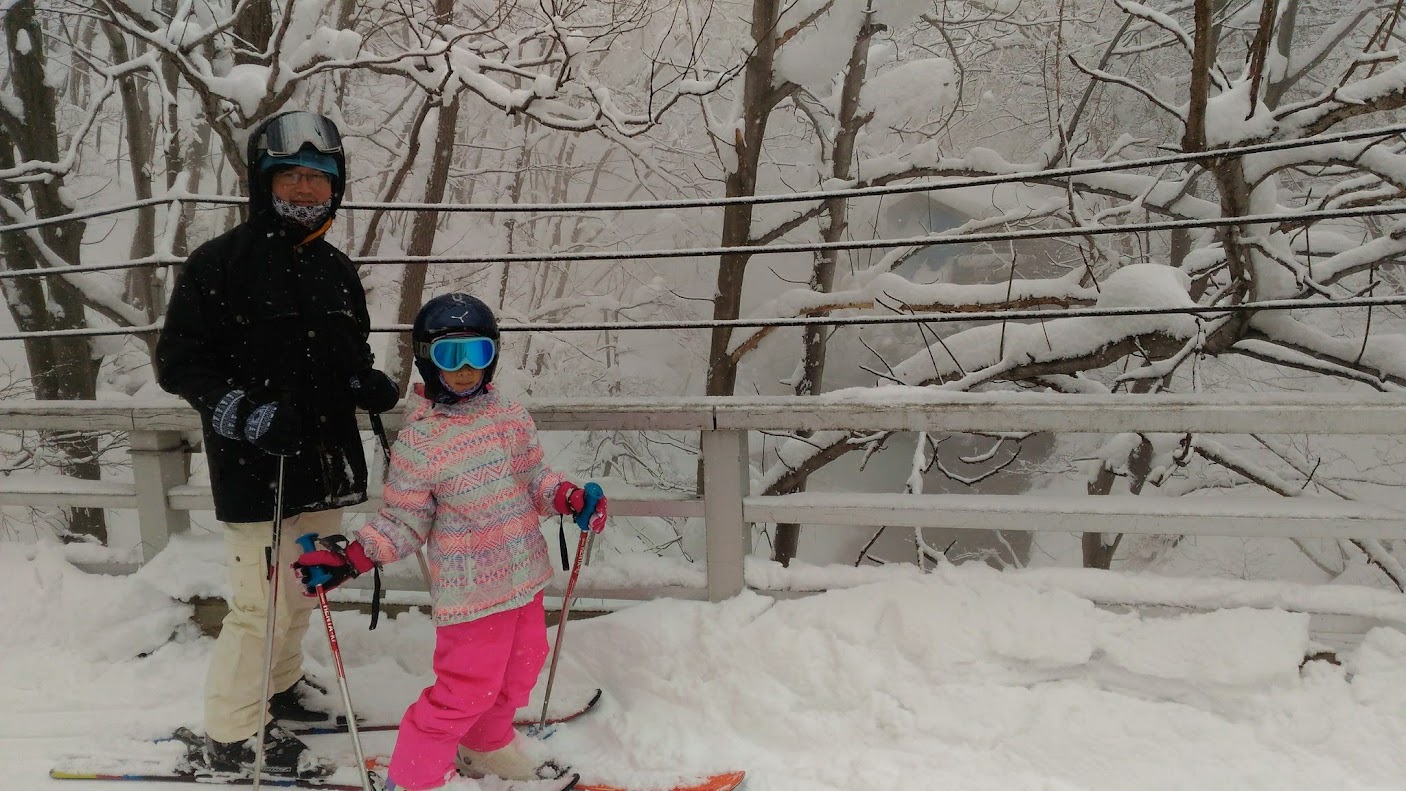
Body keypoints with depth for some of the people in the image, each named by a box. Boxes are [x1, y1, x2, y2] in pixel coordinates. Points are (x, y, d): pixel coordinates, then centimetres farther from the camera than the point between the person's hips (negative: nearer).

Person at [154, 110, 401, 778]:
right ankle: (230, 737, 17)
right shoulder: (220, 262, -8)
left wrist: (370, 386, 0)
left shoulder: (337, 271, 12)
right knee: (260, 604, -3)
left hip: (325, 462, 7)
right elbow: (177, 360, -9)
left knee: (304, 588, 20)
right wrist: (240, 411, -23)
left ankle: (279, 685, 43)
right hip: (255, 470, -7)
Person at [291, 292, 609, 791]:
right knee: (467, 687, 0)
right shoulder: (418, 442, -15)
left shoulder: (511, 416, 0)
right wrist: (349, 558, -21)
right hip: (472, 591, -6)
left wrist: (569, 497, -7)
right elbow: (403, 523, -9)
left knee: (520, 668, 22)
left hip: (523, 576, 7)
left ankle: (485, 746, 49)